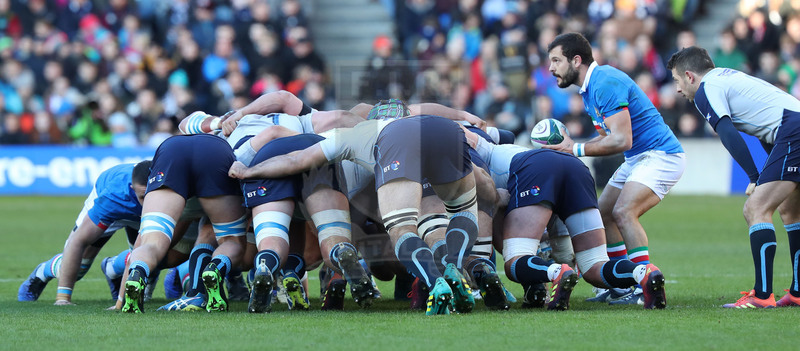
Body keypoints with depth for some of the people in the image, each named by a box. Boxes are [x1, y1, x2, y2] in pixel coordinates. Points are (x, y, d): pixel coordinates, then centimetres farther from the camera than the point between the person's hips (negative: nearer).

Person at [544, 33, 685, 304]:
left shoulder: (606, 83, -22)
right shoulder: (589, 87, 11)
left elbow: (622, 140, -27)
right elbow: (609, 136, 18)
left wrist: (577, 149, -20)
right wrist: (570, 145, 4)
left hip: (661, 156, -11)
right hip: (636, 159, 11)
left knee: (623, 212, -24)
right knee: (602, 213, 10)